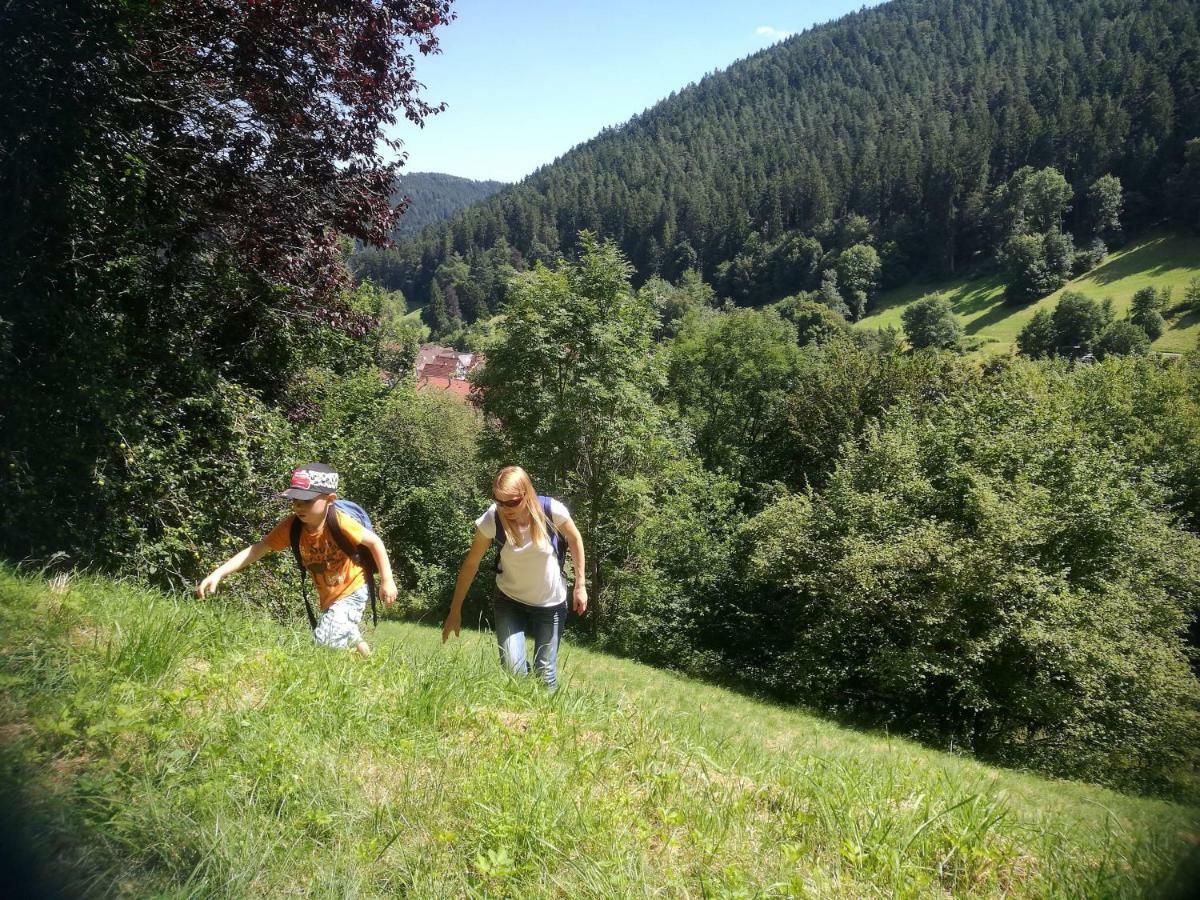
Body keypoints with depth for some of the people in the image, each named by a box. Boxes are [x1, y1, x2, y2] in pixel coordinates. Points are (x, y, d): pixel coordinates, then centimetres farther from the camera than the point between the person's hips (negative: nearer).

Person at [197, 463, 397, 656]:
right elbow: (257, 549, -15)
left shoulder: (340, 522, -29)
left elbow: (375, 542, -18)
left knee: (325, 640, -21)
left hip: (352, 590, -6)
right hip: (327, 598, 6)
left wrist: (387, 581, -15)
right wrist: (218, 573, -25)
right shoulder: (291, 526, -16)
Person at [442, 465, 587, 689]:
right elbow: (471, 564, -12)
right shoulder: (491, 520, -24)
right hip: (510, 602, 0)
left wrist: (580, 586, -2)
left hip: (551, 603, 0)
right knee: (513, 670, -12)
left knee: (545, 672, 7)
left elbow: (574, 539, -5)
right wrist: (455, 611, -8)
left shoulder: (552, 511, -25)